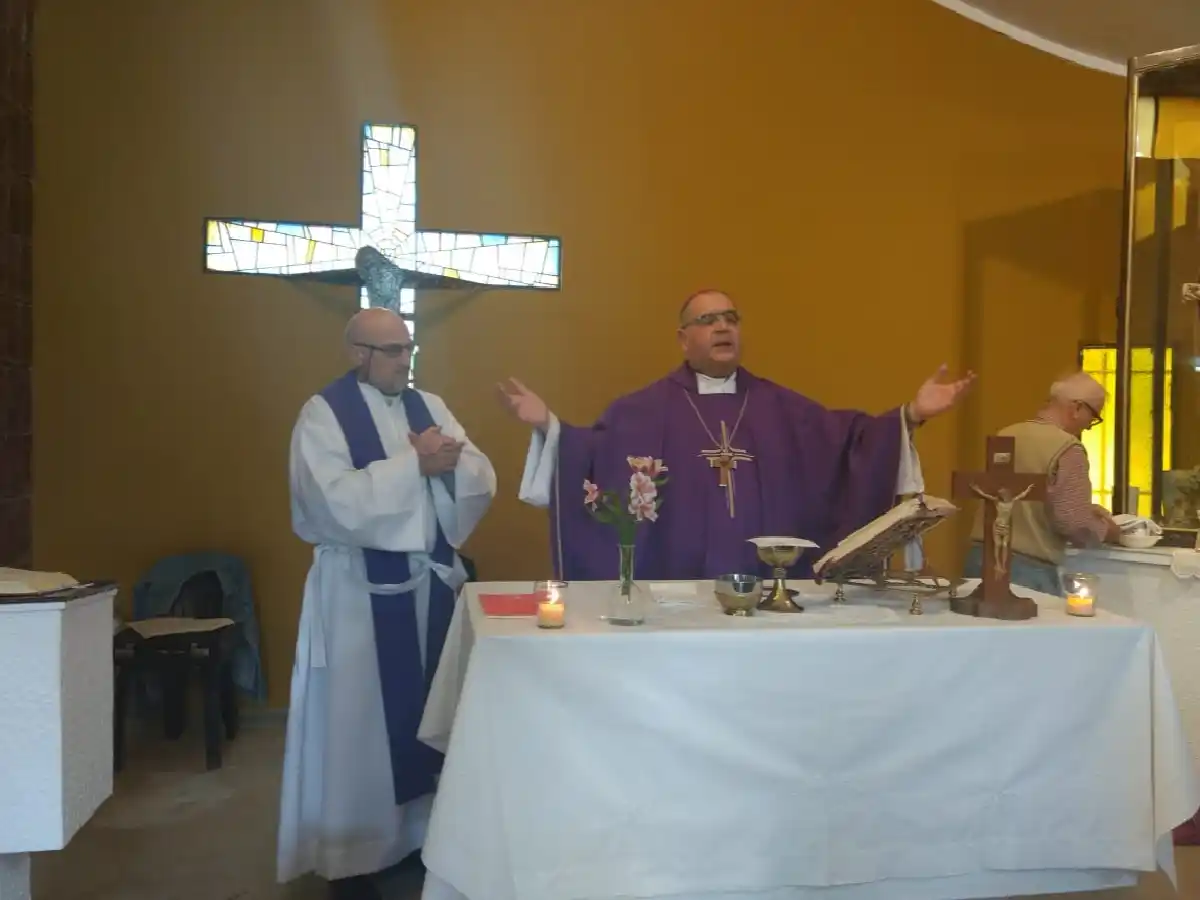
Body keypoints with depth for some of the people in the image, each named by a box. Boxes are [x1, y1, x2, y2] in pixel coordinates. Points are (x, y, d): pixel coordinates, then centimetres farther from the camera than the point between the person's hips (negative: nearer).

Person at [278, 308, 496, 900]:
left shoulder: (429, 406, 9)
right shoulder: (323, 414, -7)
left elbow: (483, 481, 4)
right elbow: (337, 501, -21)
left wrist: (450, 462, -17)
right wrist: (414, 463, -19)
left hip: (433, 579, 5)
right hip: (361, 588, -5)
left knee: (428, 709, 12)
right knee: (359, 718, 3)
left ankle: (423, 830, 27)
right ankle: (351, 852, 17)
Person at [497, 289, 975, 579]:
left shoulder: (780, 406, 11)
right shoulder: (646, 409, 1)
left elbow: (850, 441, 6)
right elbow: (595, 457, -8)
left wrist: (910, 416, -5)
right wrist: (548, 426, -24)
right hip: (678, 588, -3)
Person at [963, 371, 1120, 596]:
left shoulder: (1005, 436, 9)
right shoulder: (1067, 447, -13)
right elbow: (1074, 523, -17)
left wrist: (1087, 510, 27)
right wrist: (1109, 531, 4)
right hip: (1029, 569, -7)